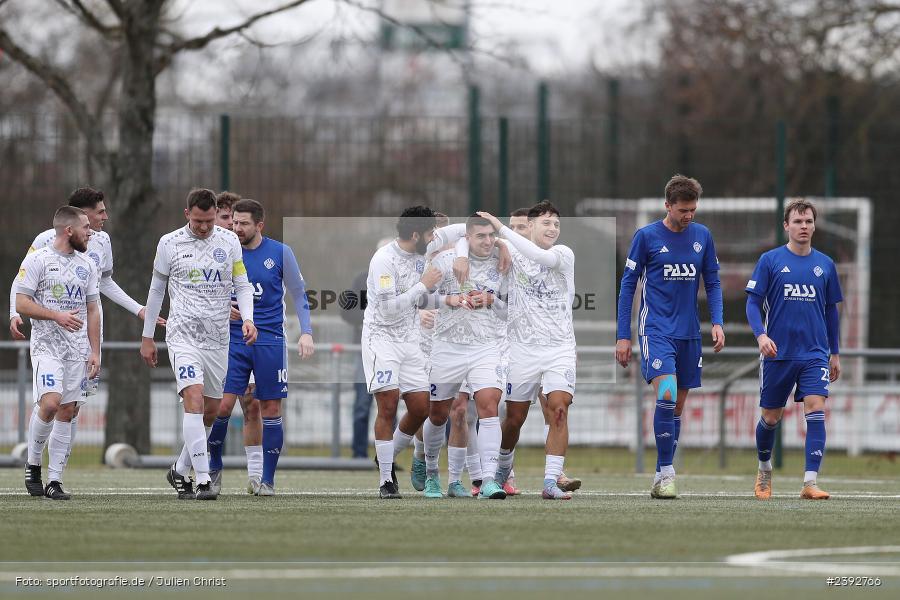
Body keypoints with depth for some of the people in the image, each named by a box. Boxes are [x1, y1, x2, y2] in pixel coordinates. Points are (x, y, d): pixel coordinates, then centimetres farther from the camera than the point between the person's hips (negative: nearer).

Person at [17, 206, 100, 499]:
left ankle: (54, 480, 4)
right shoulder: (38, 260, -5)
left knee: (67, 412, 1)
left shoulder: (87, 265, 13)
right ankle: (33, 464, 1)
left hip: (78, 349, 5)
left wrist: (95, 351, 9)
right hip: (46, 345, -5)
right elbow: (21, 303, -8)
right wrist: (57, 316, -15)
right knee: (49, 402, -20)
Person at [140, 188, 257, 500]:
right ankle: (203, 481, -24)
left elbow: (242, 285, 10)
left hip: (218, 339, 4)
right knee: (194, 400, -20)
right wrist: (147, 337, 12)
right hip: (183, 334, -4)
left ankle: (180, 471, 29)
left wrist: (248, 319, -8)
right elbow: (156, 289, 10)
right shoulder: (170, 243, 0)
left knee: (210, 411, 8)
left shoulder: (229, 241, 6)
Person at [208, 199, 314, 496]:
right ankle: (214, 468, 10)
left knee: (271, 409, 1)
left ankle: (267, 480, 9)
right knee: (222, 405, -10)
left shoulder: (280, 253, 0)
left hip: (270, 342, 0)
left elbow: (299, 294, 7)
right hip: (233, 339, 0)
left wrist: (306, 332, -2)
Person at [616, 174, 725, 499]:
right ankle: (666, 472, -16)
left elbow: (712, 283, 15)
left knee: (677, 405, 7)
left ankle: (662, 476, 16)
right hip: (656, 328, -5)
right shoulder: (646, 236, -4)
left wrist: (717, 322, 0)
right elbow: (627, 285, 0)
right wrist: (623, 336, -3)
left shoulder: (702, 236, 7)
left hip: (689, 332, 5)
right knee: (666, 394, -21)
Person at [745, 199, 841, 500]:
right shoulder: (770, 260, -1)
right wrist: (761, 335, -19)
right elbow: (753, 303, -2)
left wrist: (835, 354, 17)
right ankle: (764, 469, 35)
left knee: (815, 410, -15)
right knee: (770, 417, 8)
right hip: (778, 353, -1)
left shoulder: (825, 264, 8)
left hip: (814, 353, 1)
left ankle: (810, 483, -19)